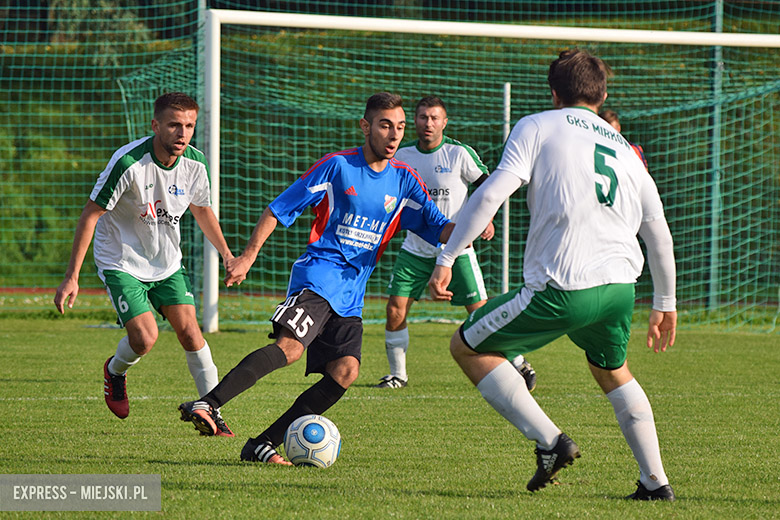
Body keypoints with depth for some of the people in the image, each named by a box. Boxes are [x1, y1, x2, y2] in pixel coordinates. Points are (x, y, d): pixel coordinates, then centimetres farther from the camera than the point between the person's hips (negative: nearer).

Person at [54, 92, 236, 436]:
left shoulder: (195, 163, -10)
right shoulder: (128, 162, -27)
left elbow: (201, 209, 13)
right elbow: (91, 214, -20)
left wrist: (227, 254, 7)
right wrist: (71, 278, -20)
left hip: (167, 262, 5)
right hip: (121, 262, -5)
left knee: (189, 331, -7)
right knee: (145, 338, -16)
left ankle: (213, 411, 5)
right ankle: (115, 371, 19)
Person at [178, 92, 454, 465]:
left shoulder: (404, 181, 13)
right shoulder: (338, 166, -2)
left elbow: (438, 229, 9)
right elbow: (280, 209, 0)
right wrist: (248, 256, -9)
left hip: (352, 293, 6)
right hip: (320, 270, -6)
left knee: (345, 370, -12)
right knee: (290, 346, -29)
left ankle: (262, 446, -9)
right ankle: (206, 405, -39)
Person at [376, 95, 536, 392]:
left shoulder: (459, 153, -10)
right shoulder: (403, 155, 2)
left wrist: (486, 220, -14)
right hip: (415, 249, 4)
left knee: (480, 312, -6)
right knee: (395, 310, -6)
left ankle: (519, 364, 9)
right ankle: (397, 375, 10)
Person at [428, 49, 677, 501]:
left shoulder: (538, 127, 8)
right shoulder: (623, 149, 23)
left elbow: (491, 194, -7)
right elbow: (659, 233, 25)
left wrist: (446, 259, -4)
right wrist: (665, 305, 36)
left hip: (562, 288, -6)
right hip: (621, 286, 6)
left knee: (466, 347, 11)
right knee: (613, 373, 33)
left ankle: (550, 442, -1)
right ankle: (656, 481, 26)